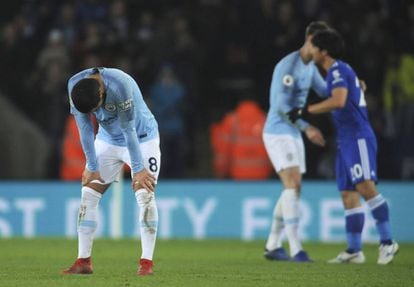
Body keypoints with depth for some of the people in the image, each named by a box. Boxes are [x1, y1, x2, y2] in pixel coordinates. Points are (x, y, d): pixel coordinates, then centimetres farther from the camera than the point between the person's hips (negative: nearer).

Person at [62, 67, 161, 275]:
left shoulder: (120, 86, -35)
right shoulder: (74, 86, -20)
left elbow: (128, 130, -27)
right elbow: (85, 129, -12)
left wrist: (138, 169, -20)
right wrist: (92, 167, -8)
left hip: (141, 138, -5)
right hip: (108, 140, 5)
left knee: (145, 194, -16)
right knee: (89, 193, -4)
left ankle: (147, 262, -13)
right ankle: (83, 261, -1)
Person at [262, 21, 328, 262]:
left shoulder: (310, 67, 11)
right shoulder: (288, 66, -18)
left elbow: (326, 92, 22)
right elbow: (281, 105, -22)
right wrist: (307, 127, -27)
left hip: (293, 134, 10)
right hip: (278, 132, -10)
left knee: (293, 188, 10)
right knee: (293, 184, -17)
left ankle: (273, 246, 18)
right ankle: (296, 249, -21)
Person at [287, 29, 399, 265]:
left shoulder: (338, 70, -10)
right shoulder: (340, 71, 20)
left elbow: (338, 101, -26)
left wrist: (305, 111, -21)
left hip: (357, 137, -10)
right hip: (346, 140, 10)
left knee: (366, 187, -18)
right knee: (348, 195, 5)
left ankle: (387, 242, -18)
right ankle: (354, 250, 4)